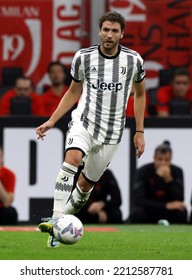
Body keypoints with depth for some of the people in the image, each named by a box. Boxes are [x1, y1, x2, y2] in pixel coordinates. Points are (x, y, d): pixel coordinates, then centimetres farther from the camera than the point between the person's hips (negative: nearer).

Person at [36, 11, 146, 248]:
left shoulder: (133, 60, -1)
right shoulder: (83, 57, -1)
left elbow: (140, 95, 14)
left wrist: (139, 132, 12)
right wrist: (51, 121, 7)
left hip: (112, 131, 2)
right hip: (83, 121, -2)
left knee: (86, 183, 4)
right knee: (73, 158, -31)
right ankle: (55, 221, -37)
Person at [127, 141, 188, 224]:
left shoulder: (177, 171, -11)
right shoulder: (143, 171, -17)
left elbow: (179, 200, -21)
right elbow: (138, 200, -27)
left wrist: (169, 179, -35)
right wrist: (166, 205, -33)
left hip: (166, 214, 2)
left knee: (181, 212, -30)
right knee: (137, 214, -36)